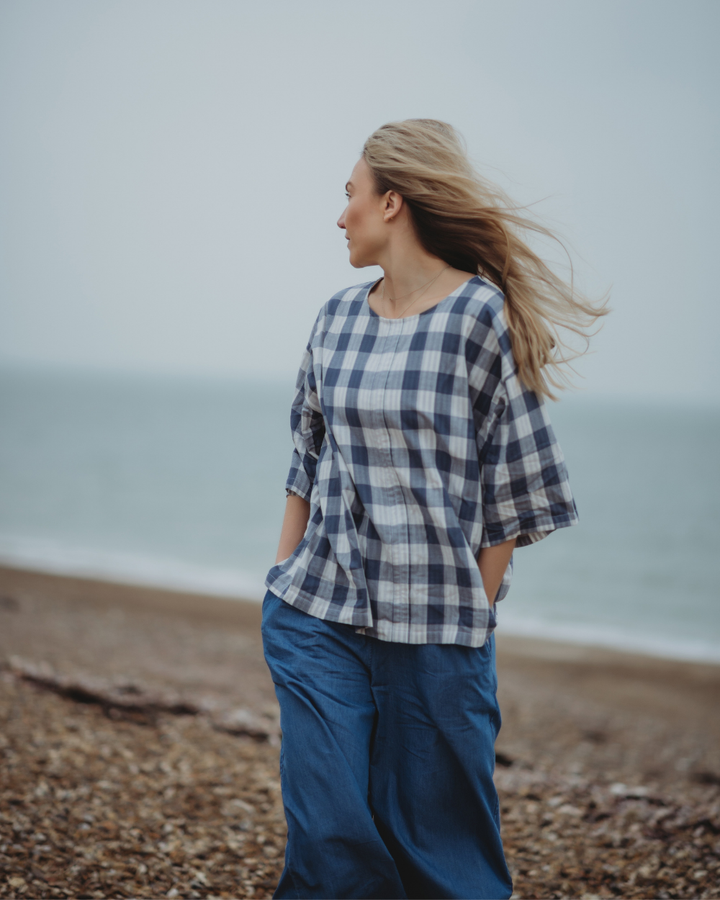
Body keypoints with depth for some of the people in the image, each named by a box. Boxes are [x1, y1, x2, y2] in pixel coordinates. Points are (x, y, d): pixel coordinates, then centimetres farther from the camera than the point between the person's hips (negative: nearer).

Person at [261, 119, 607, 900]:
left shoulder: (483, 316, -8)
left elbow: (512, 490, -6)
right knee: (330, 836, 0)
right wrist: (283, 573, 12)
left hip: (435, 628, -4)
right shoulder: (338, 317, 9)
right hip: (319, 612, 4)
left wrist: (475, 609, -7)